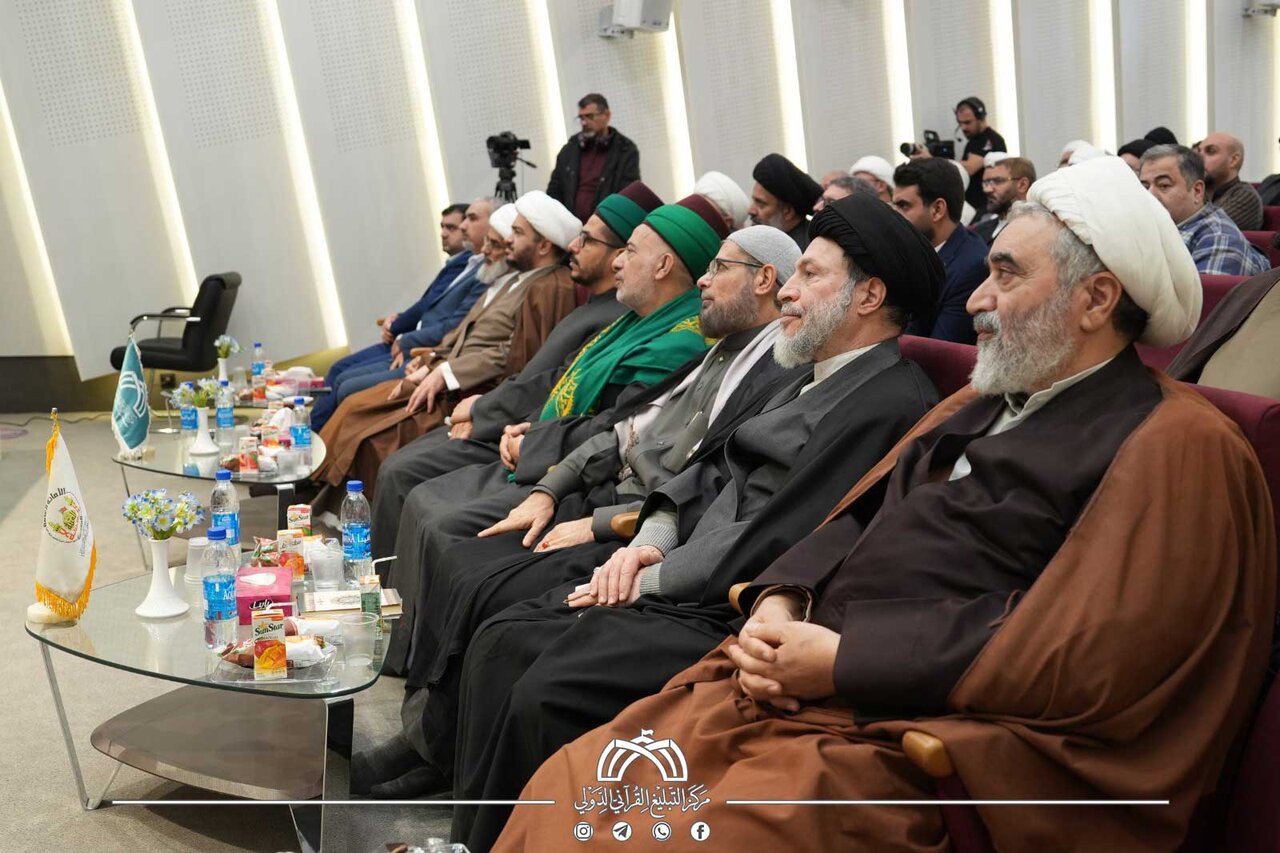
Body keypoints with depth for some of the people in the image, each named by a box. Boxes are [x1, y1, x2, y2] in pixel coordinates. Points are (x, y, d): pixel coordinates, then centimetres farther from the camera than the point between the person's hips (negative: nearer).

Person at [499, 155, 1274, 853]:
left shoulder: (1177, 448, -8)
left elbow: (1077, 663, -17)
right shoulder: (981, 403, 19)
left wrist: (843, 662, -16)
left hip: (909, 739, -7)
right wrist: (779, 602, -3)